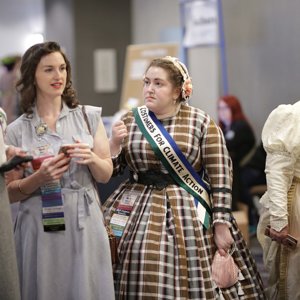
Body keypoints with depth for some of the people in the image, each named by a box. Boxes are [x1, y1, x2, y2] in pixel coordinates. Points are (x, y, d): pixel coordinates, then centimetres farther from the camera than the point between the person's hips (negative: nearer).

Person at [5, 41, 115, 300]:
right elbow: (10, 193, 3)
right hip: (40, 227, -1)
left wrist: (91, 158, -14)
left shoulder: (89, 116, 5)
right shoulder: (17, 130, 2)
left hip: (85, 223, 1)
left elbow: (106, 175, 6)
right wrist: (39, 178, -15)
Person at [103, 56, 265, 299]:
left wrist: (221, 224, -8)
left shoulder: (202, 123, -2)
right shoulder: (130, 121, 6)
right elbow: (110, 170, 8)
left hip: (188, 215, -2)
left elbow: (220, 177, -3)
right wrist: (114, 143, -11)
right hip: (137, 214, 2)